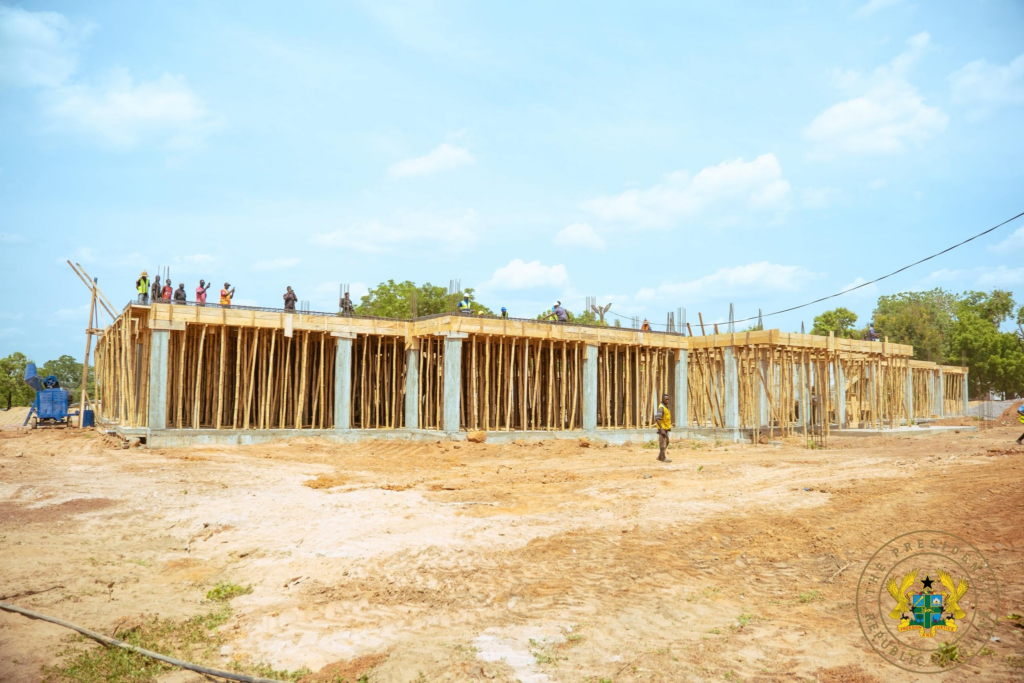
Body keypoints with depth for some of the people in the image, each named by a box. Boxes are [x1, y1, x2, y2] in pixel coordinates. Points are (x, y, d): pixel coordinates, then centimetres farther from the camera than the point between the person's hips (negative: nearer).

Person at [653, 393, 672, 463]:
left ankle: (660, 456, 24)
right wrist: (661, 429, -31)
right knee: (662, 443, -1)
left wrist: (669, 426, 21)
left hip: (666, 428, 10)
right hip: (662, 428, -10)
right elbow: (657, 419, -29)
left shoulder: (665, 406, 9)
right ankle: (663, 458, 8)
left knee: (666, 442, 16)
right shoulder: (661, 408, -23)